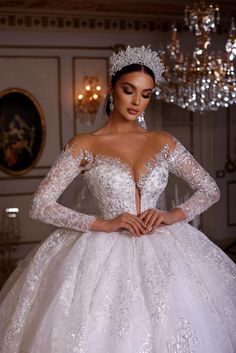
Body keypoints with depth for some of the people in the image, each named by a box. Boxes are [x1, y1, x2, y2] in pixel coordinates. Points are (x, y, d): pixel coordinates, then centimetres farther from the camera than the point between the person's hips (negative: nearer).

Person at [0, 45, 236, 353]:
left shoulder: (164, 142, 9)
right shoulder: (84, 145, 0)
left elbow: (210, 190, 14)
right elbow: (41, 206, -5)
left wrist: (174, 215, -6)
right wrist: (102, 224, -14)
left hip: (163, 251, 3)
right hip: (105, 254, -2)